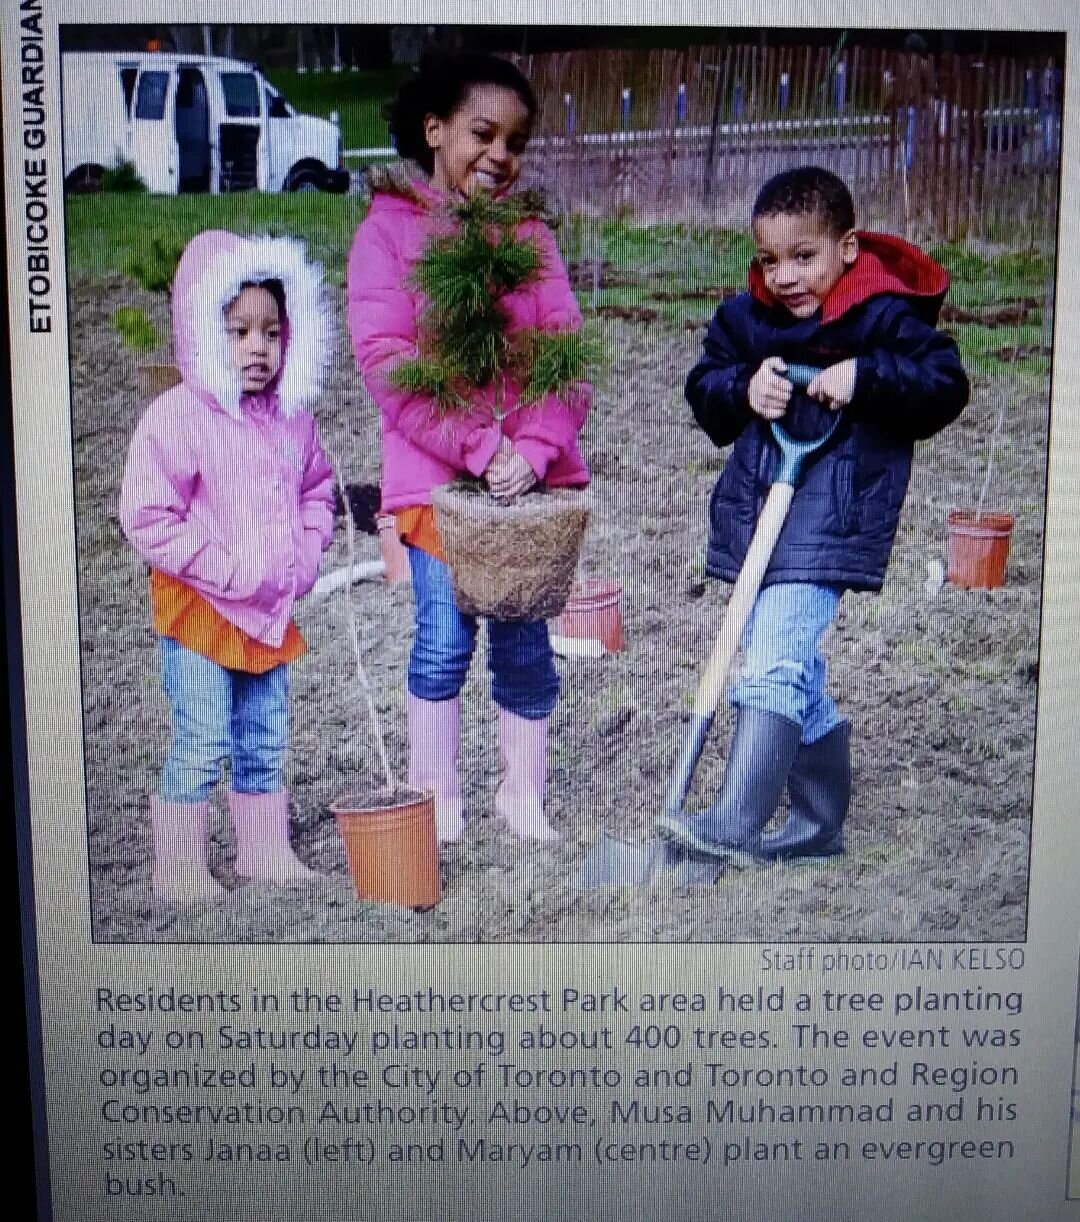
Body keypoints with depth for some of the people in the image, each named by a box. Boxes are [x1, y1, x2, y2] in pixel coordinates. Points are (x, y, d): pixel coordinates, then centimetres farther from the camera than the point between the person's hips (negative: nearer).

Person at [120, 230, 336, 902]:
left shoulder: (292, 418, 4)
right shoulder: (176, 417, -14)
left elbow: (317, 491, 18)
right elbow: (148, 516, -17)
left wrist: (306, 554, 1)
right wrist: (222, 570, -20)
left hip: (272, 609, 6)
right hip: (197, 609, -6)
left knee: (266, 739, 15)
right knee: (202, 744, -2)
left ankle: (266, 851, 29)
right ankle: (179, 867, 14)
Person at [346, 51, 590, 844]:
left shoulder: (530, 232, 10)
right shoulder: (389, 229, 0)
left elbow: (568, 351, 1)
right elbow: (385, 359, -10)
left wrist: (534, 449, -15)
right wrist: (481, 450, -17)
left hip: (533, 473, 3)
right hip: (434, 471, -2)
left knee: (525, 643, 6)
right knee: (444, 639, 1)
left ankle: (524, 793, 24)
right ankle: (435, 795, 20)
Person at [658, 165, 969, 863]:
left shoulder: (884, 316, -4)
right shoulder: (745, 317, 10)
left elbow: (946, 384, -6)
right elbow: (704, 389, 13)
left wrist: (864, 376, -18)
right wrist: (743, 389, -7)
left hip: (831, 522, -6)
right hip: (755, 511, 6)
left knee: (774, 664, -17)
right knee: (798, 670, 14)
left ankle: (738, 822, -14)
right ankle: (821, 822, 28)